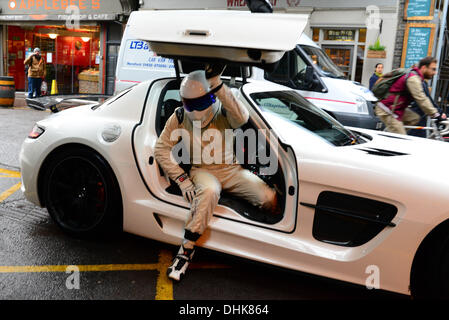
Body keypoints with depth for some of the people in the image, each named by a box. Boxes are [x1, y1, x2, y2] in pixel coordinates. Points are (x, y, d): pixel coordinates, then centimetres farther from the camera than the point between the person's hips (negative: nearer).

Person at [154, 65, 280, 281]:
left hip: (230, 169, 1)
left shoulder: (223, 113, -6)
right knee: (209, 191, -39)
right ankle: (187, 248, -29)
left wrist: (218, 86, -37)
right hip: (202, 170, -1)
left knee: (269, 198, -18)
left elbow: (242, 117, -30)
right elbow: (161, 149, -4)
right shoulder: (180, 117, -3)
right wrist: (182, 179, -14)